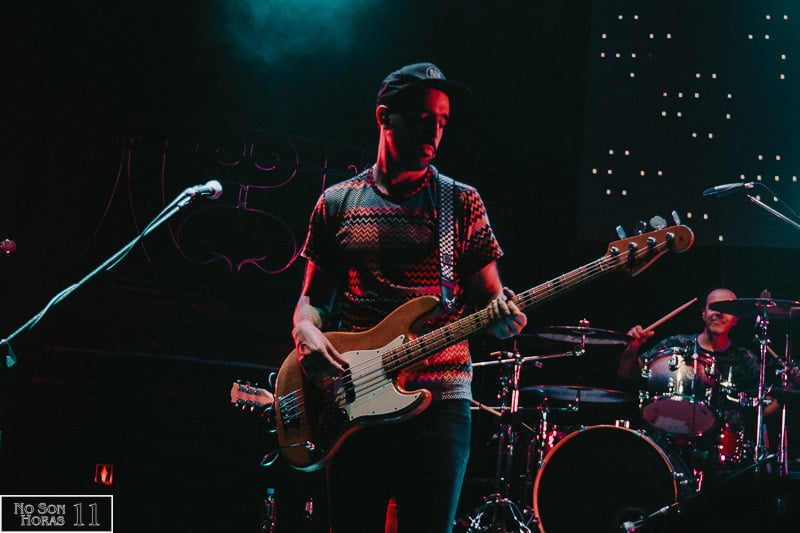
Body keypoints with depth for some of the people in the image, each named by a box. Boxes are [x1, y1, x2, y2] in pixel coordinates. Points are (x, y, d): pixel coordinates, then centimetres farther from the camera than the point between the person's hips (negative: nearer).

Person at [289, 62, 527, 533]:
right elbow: (312, 296, 14)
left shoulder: (462, 203, 8)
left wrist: (503, 316, -17)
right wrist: (307, 331, -9)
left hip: (440, 400, -1)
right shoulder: (337, 203, 11)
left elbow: (488, 297, 7)